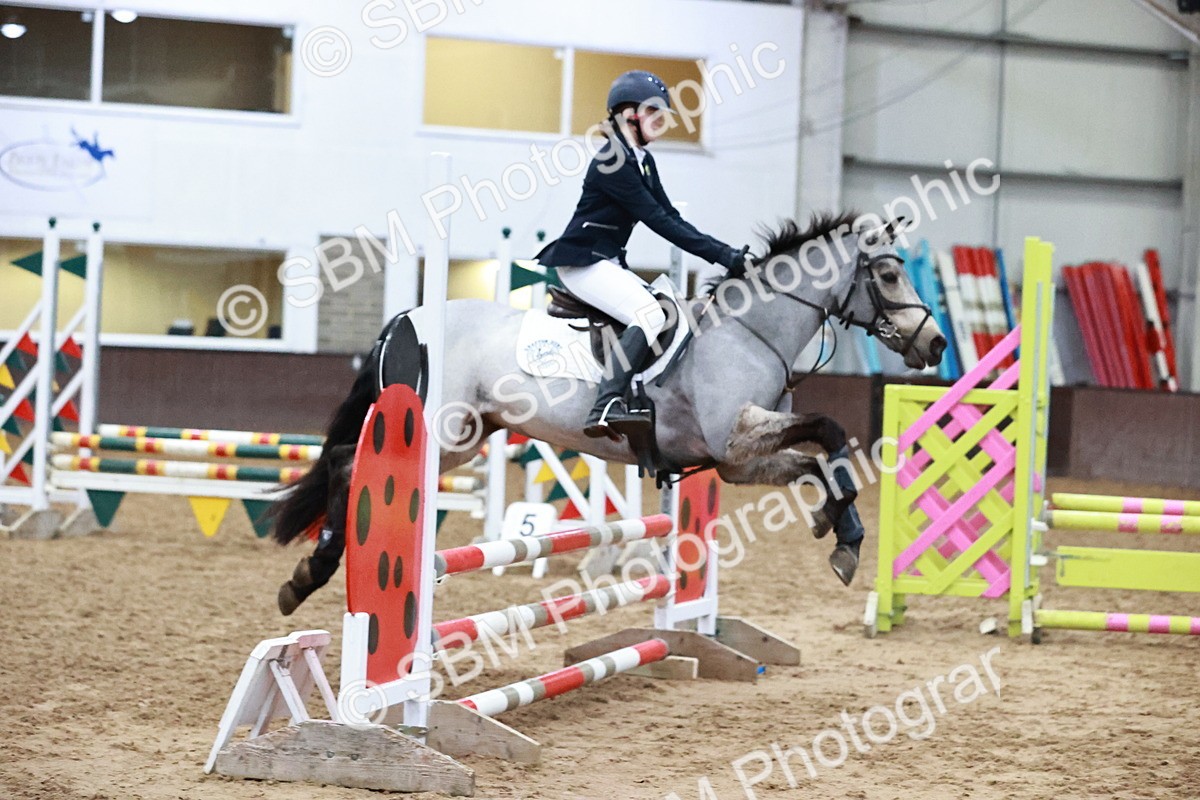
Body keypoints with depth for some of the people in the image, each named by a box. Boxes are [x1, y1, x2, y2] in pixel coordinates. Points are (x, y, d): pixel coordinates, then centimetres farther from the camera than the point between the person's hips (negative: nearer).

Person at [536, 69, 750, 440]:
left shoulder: (643, 161, 12)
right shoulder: (612, 162, -18)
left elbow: (670, 217, 10)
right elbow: (658, 221, -21)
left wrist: (727, 252, -2)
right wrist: (721, 255, -22)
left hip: (609, 263, 10)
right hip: (581, 262, -10)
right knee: (650, 315, -27)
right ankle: (606, 408, -37)